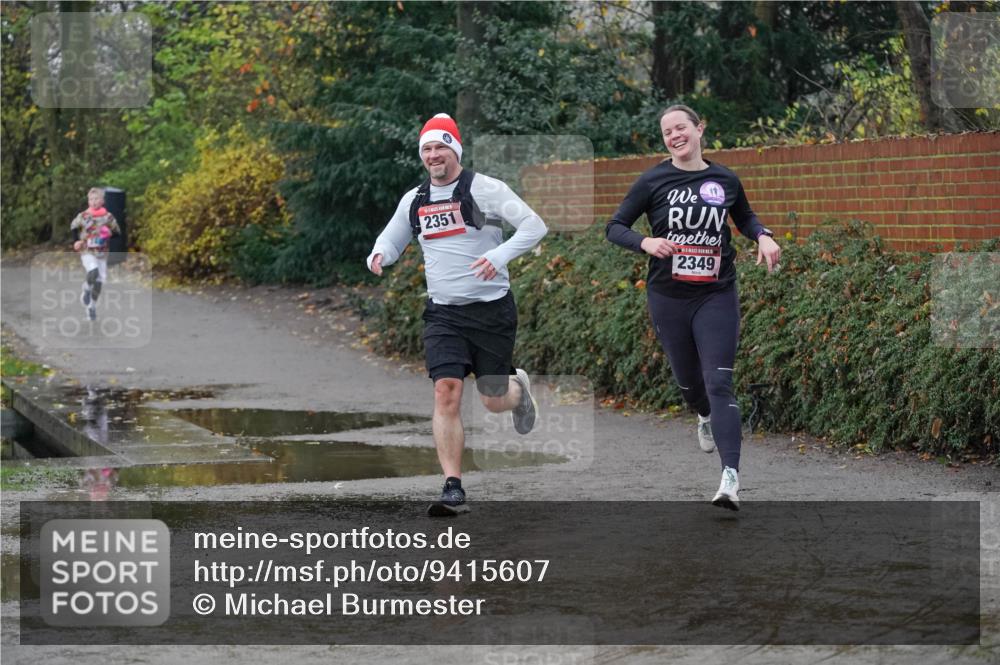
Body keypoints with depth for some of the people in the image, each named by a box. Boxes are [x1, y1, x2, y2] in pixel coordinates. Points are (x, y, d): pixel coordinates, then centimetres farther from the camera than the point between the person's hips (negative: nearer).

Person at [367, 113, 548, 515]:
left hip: (492, 309, -3)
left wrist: (500, 256, -29)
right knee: (446, 393, -14)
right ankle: (453, 489, -13)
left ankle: (518, 387, 44)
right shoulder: (413, 200, 8)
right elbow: (391, 238, 24)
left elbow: (535, 226, -13)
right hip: (443, 313, 3)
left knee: (493, 401, 5)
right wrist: (379, 255, 0)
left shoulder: (483, 189, -7)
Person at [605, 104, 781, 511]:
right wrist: (645, 242, -20)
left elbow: (745, 218, 22)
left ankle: (730, 480, -21)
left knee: (719, 383, -13)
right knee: (687, 380, 15)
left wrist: (763, 236, 1)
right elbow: (614, 228, 0)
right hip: (668, 298, 1)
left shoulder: (725, 180, 2)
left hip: (716, 297, -1)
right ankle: (706, 417, 53)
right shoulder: (653, 181, -4)